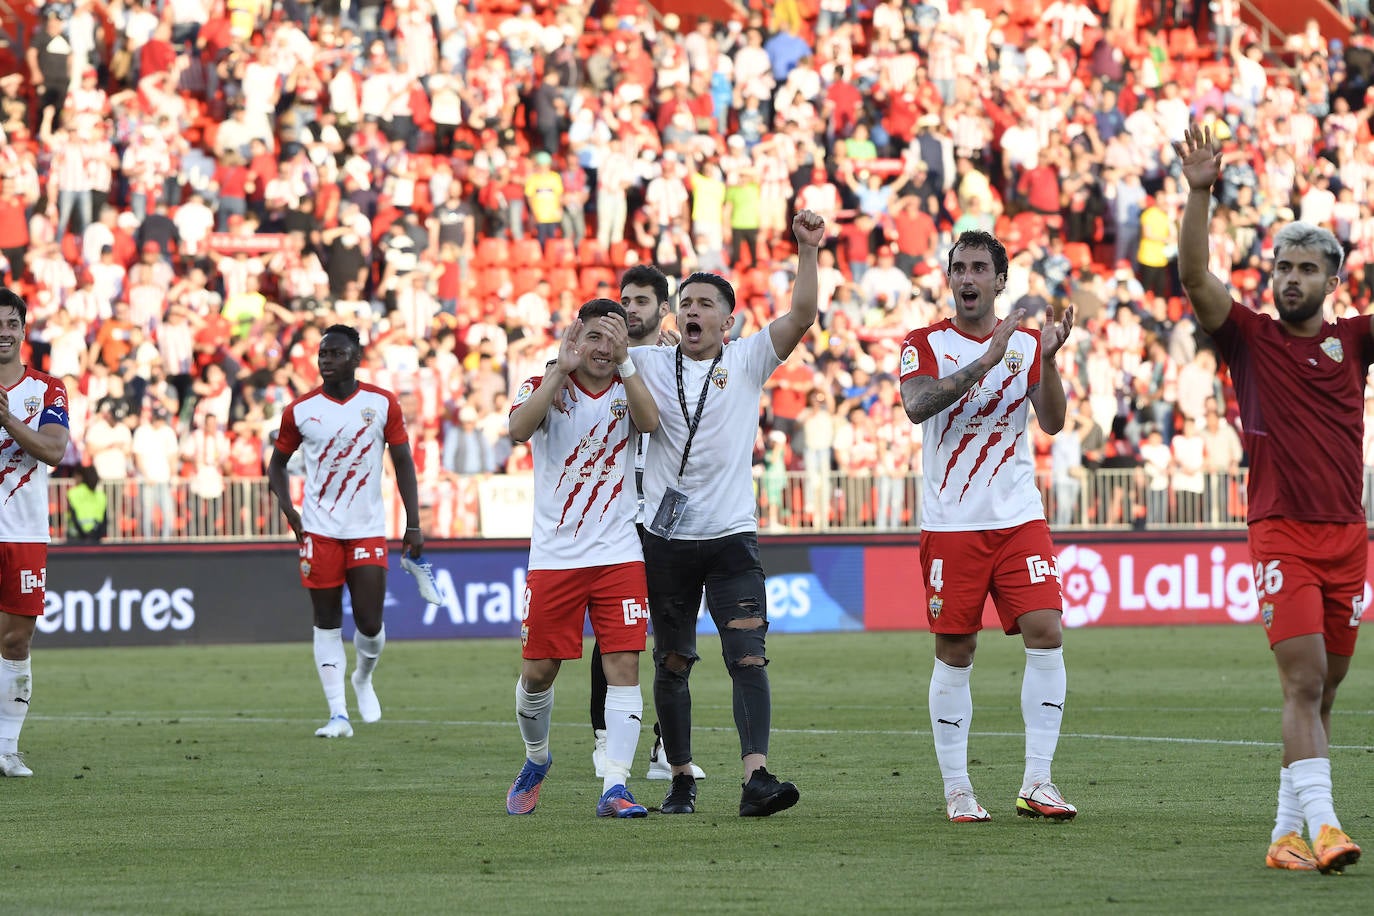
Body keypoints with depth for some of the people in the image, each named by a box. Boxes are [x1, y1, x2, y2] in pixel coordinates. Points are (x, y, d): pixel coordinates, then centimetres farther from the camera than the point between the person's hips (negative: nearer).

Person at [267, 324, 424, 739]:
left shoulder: (382, 404, 0)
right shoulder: (300, 410, 1)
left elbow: (403, 463, 4)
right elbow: (277, 463, 12)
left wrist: (413, 524, -3)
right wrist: (288, 510, -4)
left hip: (368, 530, 0)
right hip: (319, 530, 0)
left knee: (370, 624, -3)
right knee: (327, 622, 0)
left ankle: (363, 679, 29)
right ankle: (338, 714, 3)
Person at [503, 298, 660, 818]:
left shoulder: (628, 389, 5)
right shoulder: (545, 387, 1)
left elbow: (650, 421, -18)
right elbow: (519, 428, -21)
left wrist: (623, 361, -22)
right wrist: (561, 368, -24)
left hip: (619, 555, 0)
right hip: (554, 556, 0)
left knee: (624, 665, -11)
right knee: (537, 672, 6)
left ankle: (616, 786, -13)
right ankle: (536, 760, 33)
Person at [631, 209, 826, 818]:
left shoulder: (747, 361, 4)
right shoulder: (649, 363, 7)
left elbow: (801, 317, -7)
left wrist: (808, 251, -17)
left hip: (731, 537, -2)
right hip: (666, 539, 2)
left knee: (748, 657, -14)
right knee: (672, 664, 7)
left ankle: (756, 779, -23)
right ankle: (681, 780, 19)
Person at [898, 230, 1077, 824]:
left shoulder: (1027, 341, 9)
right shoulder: (925, 344, 1)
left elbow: (1052, 422, -1)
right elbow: (917, 405, -18)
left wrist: (1048, 357, -17)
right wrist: (988, 359, -25)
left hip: (1019, 517, 2)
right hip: (950, 523, -2)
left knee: (1045, 632, -11)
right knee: (955, 653, 0)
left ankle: (1036, 784, -7)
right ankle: (957, 790, 8)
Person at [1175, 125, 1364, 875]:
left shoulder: (1353, 340, 9)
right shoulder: (1250, 338, 2)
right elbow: (1195, 277, -10)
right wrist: (1199, 193, -22)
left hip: (1347, 533, 4)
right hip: (1281, 532, -4)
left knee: (1321, 694, 7)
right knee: (1304, 683, -16)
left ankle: (1288, 833, 14)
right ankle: (1321, 825, -23)